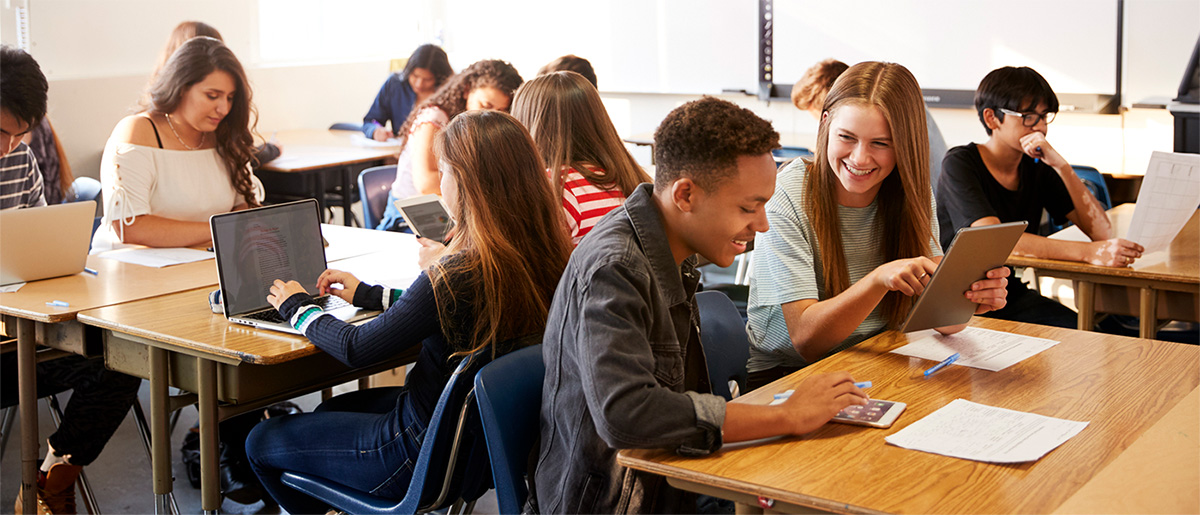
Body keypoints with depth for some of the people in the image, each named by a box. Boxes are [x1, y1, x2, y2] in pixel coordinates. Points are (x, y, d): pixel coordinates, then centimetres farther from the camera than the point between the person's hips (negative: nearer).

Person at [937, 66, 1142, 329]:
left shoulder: (1037, 167, 6)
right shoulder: (960, 164, -12)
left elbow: (1101, 231, -3)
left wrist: (1061, 165, -16)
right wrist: (1088, 252, -38)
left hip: (1014, 295, 5)